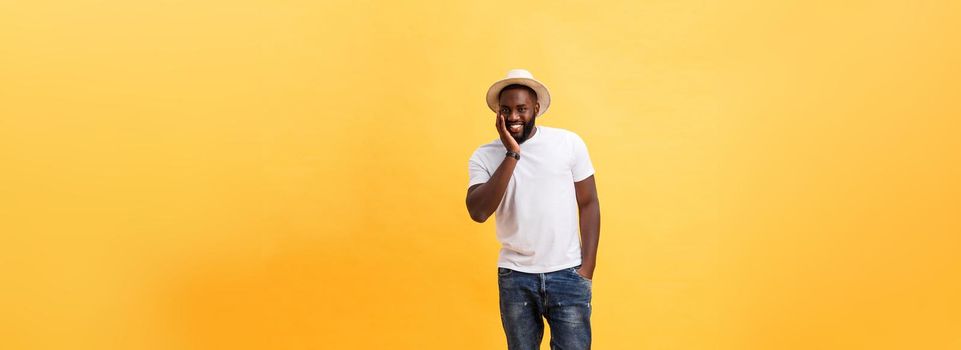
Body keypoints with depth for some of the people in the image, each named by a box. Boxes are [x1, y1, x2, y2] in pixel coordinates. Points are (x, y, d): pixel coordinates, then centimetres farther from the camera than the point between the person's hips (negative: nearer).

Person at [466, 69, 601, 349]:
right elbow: (478, 212, -16)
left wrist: (587, 268, -5)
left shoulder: (569, 143, -4)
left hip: (567, 274, -1)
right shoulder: (484, 156, -2)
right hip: (514, 276, 1)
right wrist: (512, 155, -18)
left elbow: (588, 204, 1)